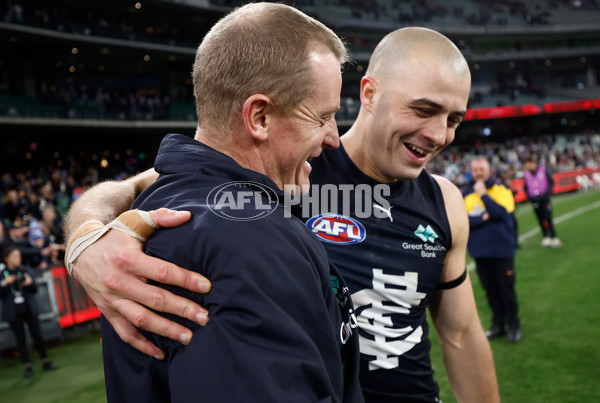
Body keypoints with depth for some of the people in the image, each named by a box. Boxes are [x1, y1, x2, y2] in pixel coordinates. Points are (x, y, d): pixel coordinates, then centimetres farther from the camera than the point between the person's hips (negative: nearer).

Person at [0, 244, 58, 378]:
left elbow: (34, 291, 0)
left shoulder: (26, 270, -2)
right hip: (13, 312, -1)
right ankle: (27, 366, 16)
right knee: (20, 339, 6)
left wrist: (30, 283, -19)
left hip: (29, 309, 1)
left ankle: (45, 361, 17)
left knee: (37, 335, 5)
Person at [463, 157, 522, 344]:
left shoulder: (501, 189, -3)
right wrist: (483, 218, -18)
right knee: (490, 290, 12)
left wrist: (483, 193, -19)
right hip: (480, 251, 3)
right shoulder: (466, 193, 3)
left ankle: (514, 326, 16)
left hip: (501, 249, -3)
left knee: (507, 289, 3)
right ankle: (498, 325, 24)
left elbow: (501, 212, -20)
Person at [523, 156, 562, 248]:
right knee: (540, 220, 7)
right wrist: (529, 196, -4)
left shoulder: (544, 169, -3)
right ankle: (546, 238, 16)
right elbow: (526, 187, 12)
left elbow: (551, 182, -3)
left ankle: (554, 238, -4)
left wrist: (547, 194, -13)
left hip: (544, 198, -3)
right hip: (534, 200, 3)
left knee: (548, 218, -9)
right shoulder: (526, 173, 5)